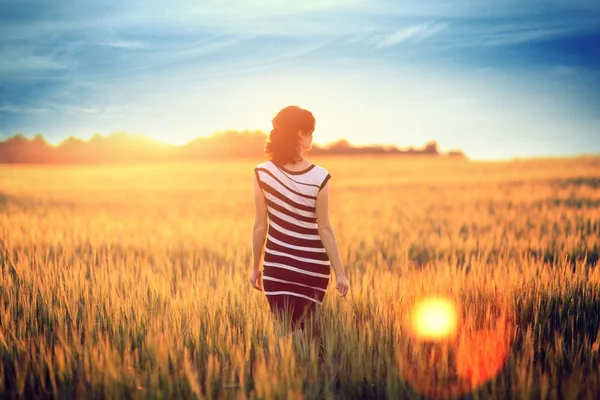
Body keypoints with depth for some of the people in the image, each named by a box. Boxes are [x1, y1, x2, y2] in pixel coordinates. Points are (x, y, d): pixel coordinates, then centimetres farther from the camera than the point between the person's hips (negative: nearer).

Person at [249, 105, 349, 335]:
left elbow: (260, 226, -3)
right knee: (304, 330, 13)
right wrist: (340, 273, -1)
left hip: (277, 266, 1)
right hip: (313, 267, -1)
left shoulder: (262, 173, -6)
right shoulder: (319, 177, -10)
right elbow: (324, 229, -9)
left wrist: (256, 267, 9)